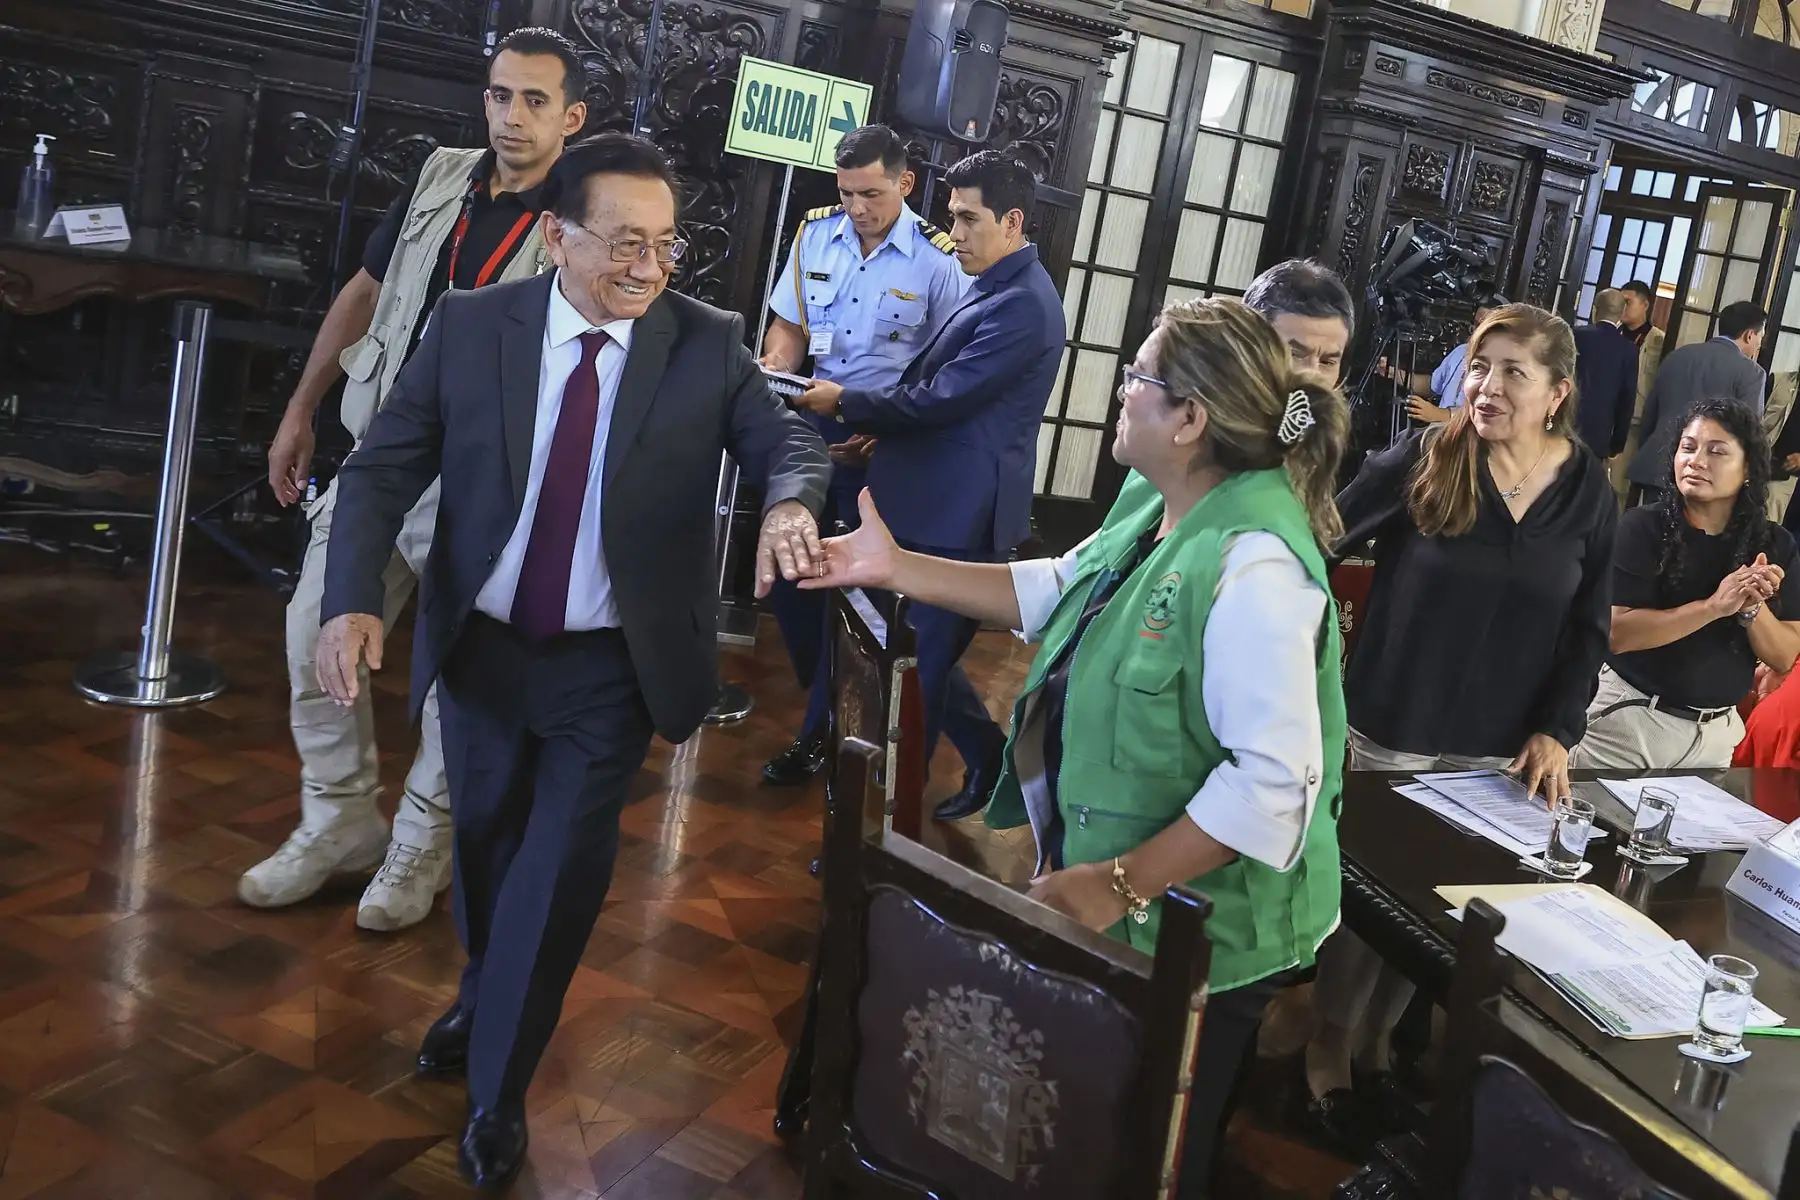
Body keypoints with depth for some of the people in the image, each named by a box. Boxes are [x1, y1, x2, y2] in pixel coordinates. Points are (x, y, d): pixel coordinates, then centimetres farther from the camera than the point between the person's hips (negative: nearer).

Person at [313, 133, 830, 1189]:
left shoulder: (710, 342, -9)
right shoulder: (471, 327, -8)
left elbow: (790, 440, -8)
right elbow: (383, 469, -8)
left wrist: (790, 502, -34)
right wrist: (354, 599, -23)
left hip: (612, 668, -2)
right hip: (482, 644, 2)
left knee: (562, 871, 2)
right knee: (485, 842, 21)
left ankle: (498, 1094, 24)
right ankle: (483, 998, 52)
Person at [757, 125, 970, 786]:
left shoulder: (940, 260, -12)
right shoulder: (816, 233, 1)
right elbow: (789, 327, 9)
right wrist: (768, 376, -10)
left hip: (889, 439, -5)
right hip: (813, 420, 5)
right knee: (787, 562, 9)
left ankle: (818, 732, 14)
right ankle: (829, 692, 35)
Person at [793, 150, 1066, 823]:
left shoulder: (1022, 304, -18)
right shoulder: (995, 288, 15)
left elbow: (939, 400, -19)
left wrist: (844, 403, -8)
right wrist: (876, 425, 9)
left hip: (960, 517, -10)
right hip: (941, 505, 10)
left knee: (921, 664, -1)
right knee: (924, 651, 19)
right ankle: (988, 758, 36)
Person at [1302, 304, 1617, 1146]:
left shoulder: (1589, 492, -2)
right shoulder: (1421, 460, -11)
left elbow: (1591, 628, 4)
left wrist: (1557, 730, -5)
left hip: (1498, 744, 3)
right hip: (1393, 726, -3)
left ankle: (1378, 1037, 38)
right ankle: (1328, 1050, 29)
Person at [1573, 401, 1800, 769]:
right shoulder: (1643, 527, -11)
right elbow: (1614, 633, -20)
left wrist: (1752, 608, -18)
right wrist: (1713, 607, -25)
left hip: (1717, 732, 4)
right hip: (1629, 719, -3)